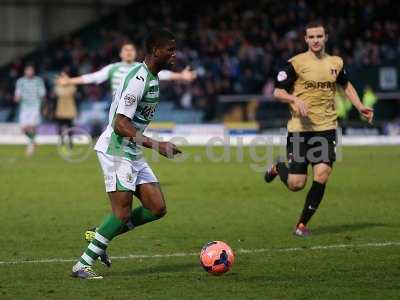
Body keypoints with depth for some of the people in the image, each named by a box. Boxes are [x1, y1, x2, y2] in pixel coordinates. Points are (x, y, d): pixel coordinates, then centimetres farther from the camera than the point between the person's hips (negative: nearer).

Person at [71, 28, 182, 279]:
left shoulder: (153, 78, 12)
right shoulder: (138, 80, -19)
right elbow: (121, 125, -25)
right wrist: (156, 145, -28)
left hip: (133, 153, 9)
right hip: (116, 150, -9)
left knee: (157, 208, 2)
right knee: (123, 213, -12)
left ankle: (101, 236, 14)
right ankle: (82, 265, -3)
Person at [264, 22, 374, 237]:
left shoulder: (336, 63, 9)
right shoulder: (296, 63, -5)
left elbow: (346, 85, 27)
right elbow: (277, 92, -3)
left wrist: (360, 107, 14)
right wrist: (295, 99, -22)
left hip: (326, 128, 3)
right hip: (300, 129, -3)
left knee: (321, 176, -13)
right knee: (296, 184, -4)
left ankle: (302, 224, 3)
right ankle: (277, 168, 33)